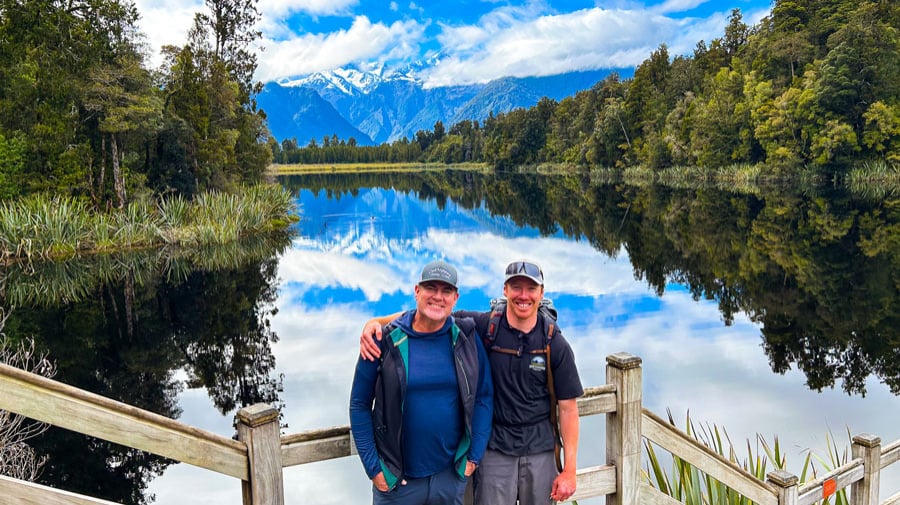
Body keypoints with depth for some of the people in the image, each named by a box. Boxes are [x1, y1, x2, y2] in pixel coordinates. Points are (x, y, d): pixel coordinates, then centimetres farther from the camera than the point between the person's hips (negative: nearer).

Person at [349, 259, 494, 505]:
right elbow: (359, 405, -4)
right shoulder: (386, 340, -8)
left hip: (452, 475, 2)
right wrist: (373, 468, -6)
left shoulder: (466, 338, -2)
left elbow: (484, 397, 3)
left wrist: (474, 456, -1)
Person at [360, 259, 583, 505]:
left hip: (540, 450, 1)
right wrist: (376, 322, -25)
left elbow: (568, 408, -4)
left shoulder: (556, 344, -7)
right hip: (495, 447, -1)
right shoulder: (484, 327, -9)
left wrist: (569, 470, -6)